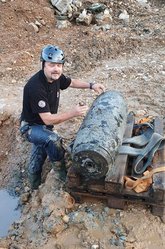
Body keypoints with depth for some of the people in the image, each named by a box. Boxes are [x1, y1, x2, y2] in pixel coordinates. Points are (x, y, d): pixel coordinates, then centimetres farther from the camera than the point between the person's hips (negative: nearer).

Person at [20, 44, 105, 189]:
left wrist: (91, 85, 0)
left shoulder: (55, 76, -12)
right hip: (31, 127, -8)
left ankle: (35, 187, 44)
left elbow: (71, 82, 11)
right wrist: (72, 113, -43)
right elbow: (48, 119, -35)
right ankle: (64, 173, -8)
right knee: (53, 140, -33)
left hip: (44, 125, 8)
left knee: (38, 159, 22)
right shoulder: (36, 87, -37)